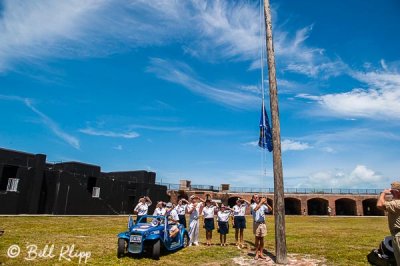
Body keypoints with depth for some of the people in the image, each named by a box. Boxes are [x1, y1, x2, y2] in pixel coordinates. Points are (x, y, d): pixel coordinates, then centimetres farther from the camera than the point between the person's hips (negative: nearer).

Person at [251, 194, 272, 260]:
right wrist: (261, 202, -25)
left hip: (263, 223, 3)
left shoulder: (263, 205, 6)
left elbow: (270, 209, -3)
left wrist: (266, 203, -18)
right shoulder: (253, 205, -3)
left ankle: (261, 253, 14)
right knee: (257, 239, 1)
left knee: (262, 239, 6)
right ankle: (257, 254, 9)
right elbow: (256, 209, -25)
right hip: (256, 224, -3)